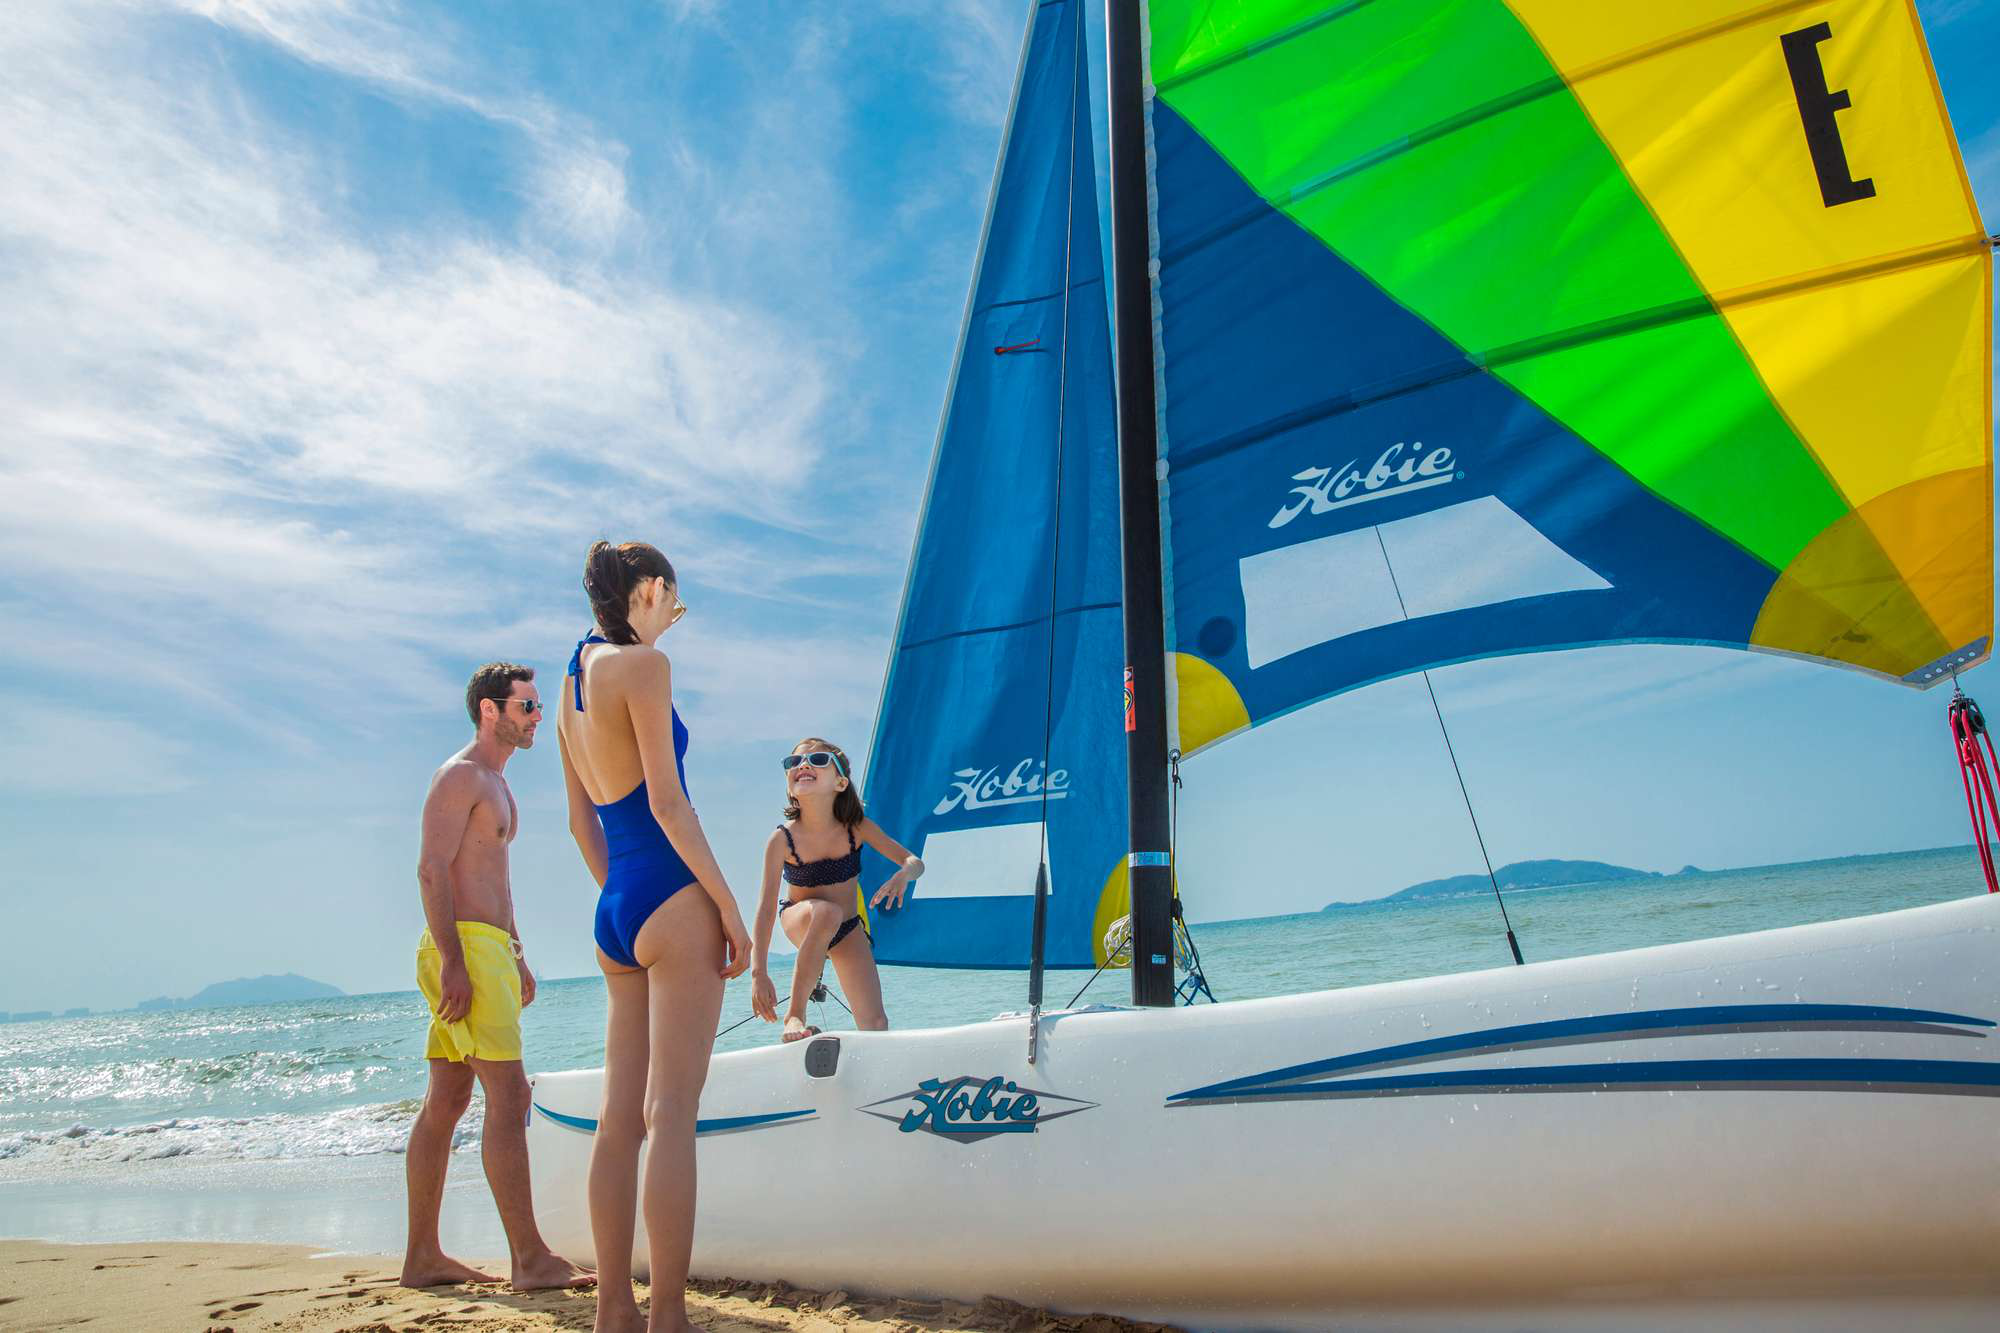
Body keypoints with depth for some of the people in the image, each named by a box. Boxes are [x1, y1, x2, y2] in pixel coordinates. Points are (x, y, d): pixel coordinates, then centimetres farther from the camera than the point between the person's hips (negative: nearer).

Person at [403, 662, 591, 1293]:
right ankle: (530, 1259, -9)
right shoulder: (460, 775, -8)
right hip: (465, 946, -10)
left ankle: (422, 1256, 16)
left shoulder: (494, 784, 22)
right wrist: (453, 962, -23)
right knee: (508, 1096, -11)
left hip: (488, 947, 10)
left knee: (447, 1101, 10)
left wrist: (516, 956, 24)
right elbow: (432, 869, -16)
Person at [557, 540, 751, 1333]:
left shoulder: (573, 682, 17)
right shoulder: (643, 663, -8)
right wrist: (730, 907, -11)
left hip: (614, 913, 8)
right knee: (671, 1115, -6)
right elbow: (666, 801, -14)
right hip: (673, 900, -8)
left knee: (620, 1117, 9)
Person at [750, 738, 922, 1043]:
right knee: (827, 912, -39)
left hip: (847, 930, 3)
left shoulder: (857, 827, -18)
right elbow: (766, 907, -25)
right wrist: (758, 973, -32)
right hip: (801, 923, -3)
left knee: (875, 1024, -7)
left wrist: (902, 875, -39)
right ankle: (795, 1014, -28)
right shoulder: (782, 840, -23)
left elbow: (915, 862, -14)